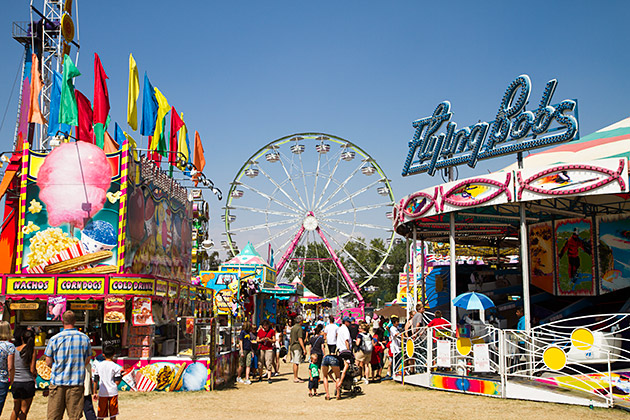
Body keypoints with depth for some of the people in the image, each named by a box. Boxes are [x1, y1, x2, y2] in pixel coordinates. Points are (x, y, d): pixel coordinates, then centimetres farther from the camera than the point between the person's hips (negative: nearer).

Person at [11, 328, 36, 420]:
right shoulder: (31, 350, -9)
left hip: (15, 383, 4)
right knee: (23, 411, 5)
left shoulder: (14, 350, 1)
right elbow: (32, 369, -10)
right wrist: (35, 374, 10)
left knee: (16, 410, 21)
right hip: (28, 382, -4)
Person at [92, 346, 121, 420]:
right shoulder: (116, 366, -4)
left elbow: (95, 380, 8)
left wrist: (95, 392, 16)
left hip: (102, 392, 2)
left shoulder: (98, 365, 5)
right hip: (113, 392, -2)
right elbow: (117, 382, -7)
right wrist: (121, 376, 12)